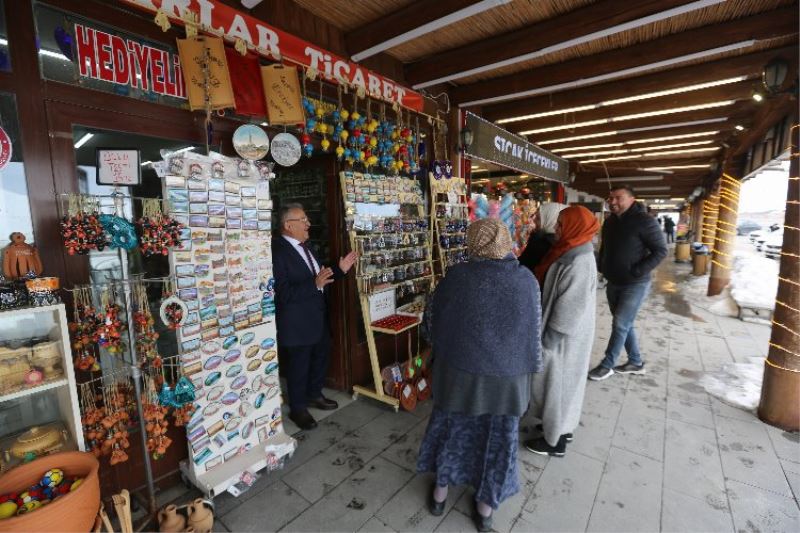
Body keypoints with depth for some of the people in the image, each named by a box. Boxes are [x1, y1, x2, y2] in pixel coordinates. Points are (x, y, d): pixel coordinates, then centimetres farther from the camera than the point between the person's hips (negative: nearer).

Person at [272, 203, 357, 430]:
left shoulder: (304, 246, 6)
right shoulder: (278, 251, -22)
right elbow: (283, 293, -27)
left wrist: (340, 269, 2)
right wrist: (315, 284, -35)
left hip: (318, 317, 9)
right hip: (297, 323, -9)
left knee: (321, 357, 23)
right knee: (298, 366, 10)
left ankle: (314, 395, 46)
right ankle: (297, 409, 32)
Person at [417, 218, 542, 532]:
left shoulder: (458, 276, -16)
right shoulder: (527, 280, -10)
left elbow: (432, 315, -3)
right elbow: (535, 329, 0)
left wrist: (445, 341, 19)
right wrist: (529, 365, 16)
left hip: (460, 371, -1)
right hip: (508, 375, 1)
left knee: (452, 427, 22)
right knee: (499, 437, 21)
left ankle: (440, 491, 41)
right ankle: (485, 507, 39)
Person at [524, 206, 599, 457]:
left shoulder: (578, 263, -27)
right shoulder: (573, 253, 3)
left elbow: (569, 309, -26)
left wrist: (549, 339, -19)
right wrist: (548, 334, 17)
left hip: (563, 336, -9)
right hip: (563, 333, 9)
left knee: (557, 382, 6)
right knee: (562, 381, 22)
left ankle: (555, 440, 24)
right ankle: (562, 426, 41)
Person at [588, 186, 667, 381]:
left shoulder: (644, 221, -14)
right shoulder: (610, 222, 8)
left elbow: (660, 250, -14)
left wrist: (637, 271, -22)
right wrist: (602, 268, 7)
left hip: (634, 284, -7)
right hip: (613, 283, 7)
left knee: (620, 325, -3)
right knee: (624, 324, 14)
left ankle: (607, 365, 9)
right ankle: (636, 362, 30)